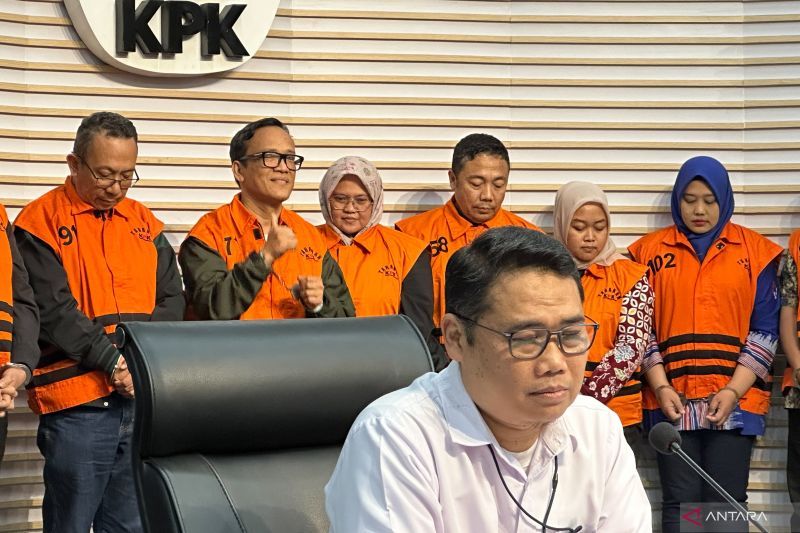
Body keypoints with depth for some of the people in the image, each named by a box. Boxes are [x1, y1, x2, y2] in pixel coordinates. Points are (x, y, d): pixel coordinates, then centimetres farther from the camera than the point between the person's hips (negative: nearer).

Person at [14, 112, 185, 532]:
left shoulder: (144, 223, 14)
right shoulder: (40, 223, -3)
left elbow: (171, 299, 10)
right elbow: (53, 310, -12)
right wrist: (112, 361, -16)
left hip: (144, 402, 5)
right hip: (76, 404, -5)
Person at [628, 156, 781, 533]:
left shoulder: (756, 251, 6)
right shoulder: (650, 251, 8)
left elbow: (765, 329, 3)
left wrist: (733, 391, -7)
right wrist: (660, 387, -6)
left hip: (734, 402, 0)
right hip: (672, 402, 0)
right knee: (679, 502, -1)